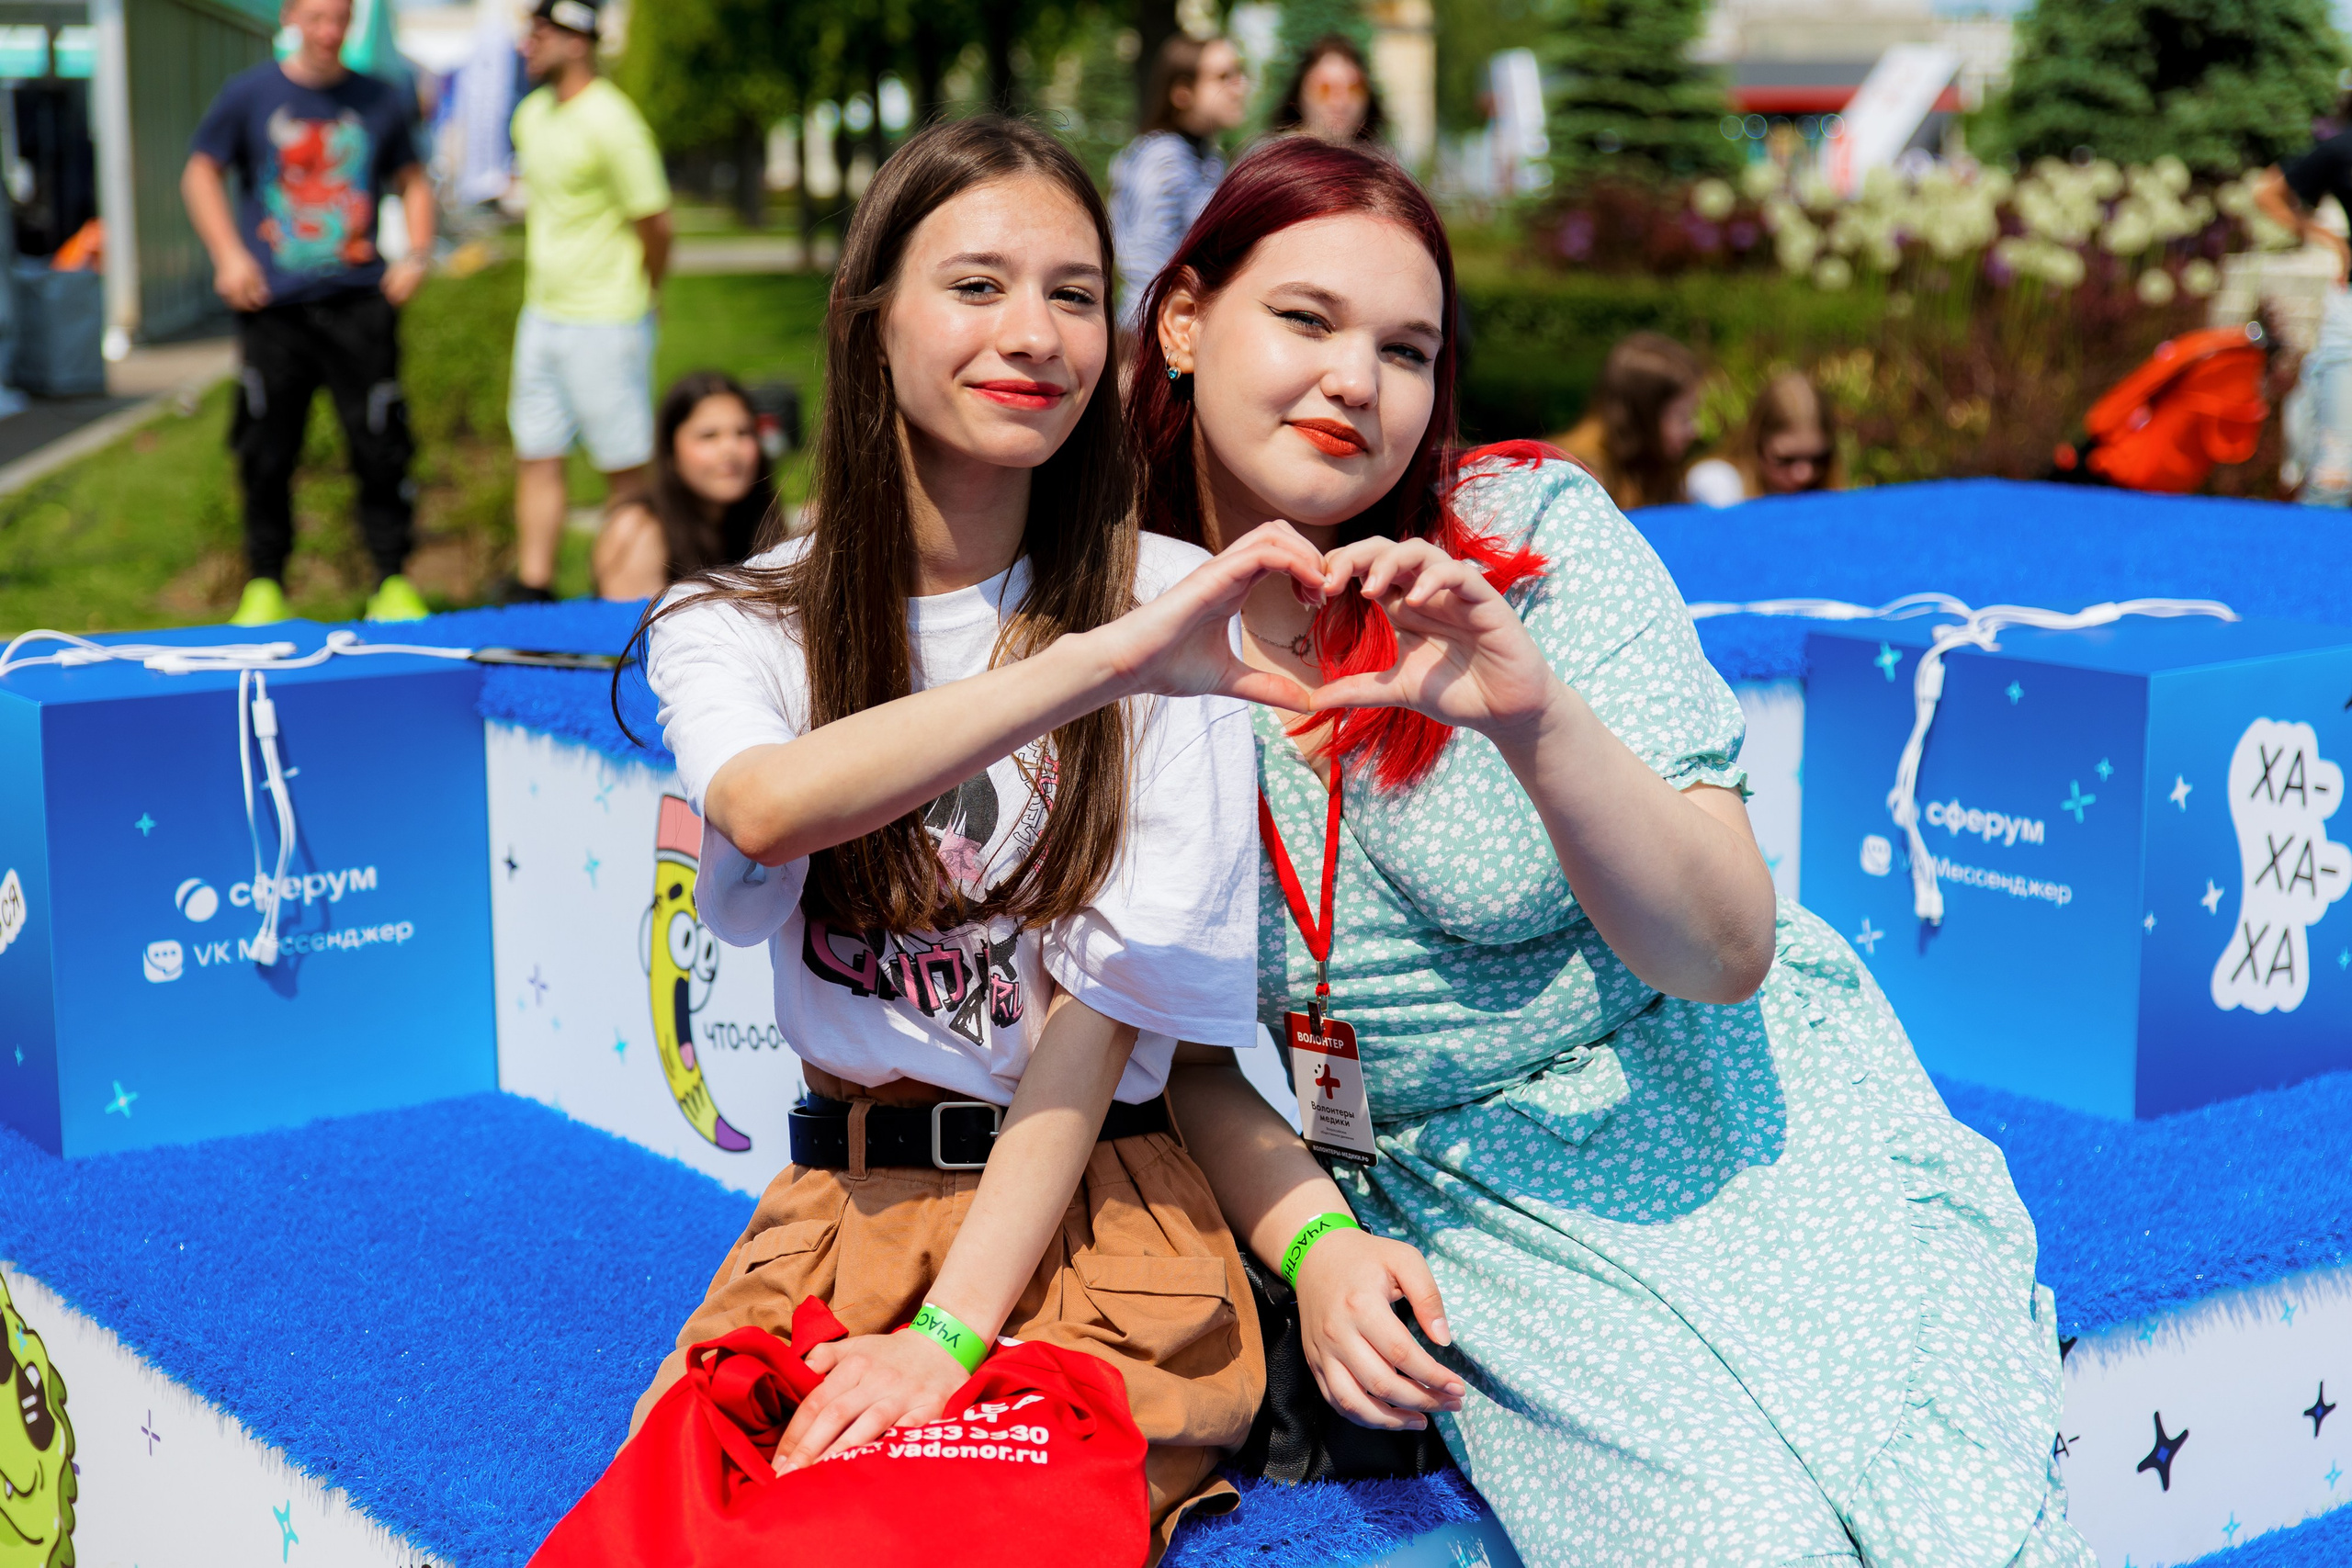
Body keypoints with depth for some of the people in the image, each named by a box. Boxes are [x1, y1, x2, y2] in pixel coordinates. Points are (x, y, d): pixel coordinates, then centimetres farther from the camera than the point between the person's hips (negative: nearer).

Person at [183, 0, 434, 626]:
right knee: (266, 452, 4)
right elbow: (201, 173, 12)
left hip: (359, 299, 1)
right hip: (273, 303, 0)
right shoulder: (249, 95, 4)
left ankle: (393, 582, 9)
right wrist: (229, 255, 1)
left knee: (380, 445, -2)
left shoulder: (381, 102, 8)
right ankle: (264, 585, 16)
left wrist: (416, 253, 5)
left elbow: (412, 181, 20)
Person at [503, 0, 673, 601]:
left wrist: (636, 299, -1)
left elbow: (655, 223, -15)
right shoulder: (532, 113, 10)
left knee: (626, 470, 1)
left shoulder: (608, 120, -17)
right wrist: (540, 290, 19)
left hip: (604, 323, -9)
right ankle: (532, 591, 15)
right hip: (541, 318, 9)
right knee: (536, 456, 9)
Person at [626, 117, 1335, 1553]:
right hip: (839, 1206, 2)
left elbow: (1103, 1000, -7)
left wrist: (949, 1332, -16)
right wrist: (1100, 663, -32)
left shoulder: (1172, 604, -2)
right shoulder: (731, 624, 4)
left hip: (1090, 1219, -1)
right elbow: (767, 807, -21)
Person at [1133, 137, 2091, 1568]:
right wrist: (1312, 1240, -11)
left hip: (1729, 1115, 0)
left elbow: (1725, 954, -15)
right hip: (1466, 1189, 1)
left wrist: (1537, 717, -30)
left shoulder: (1536, 529, -9)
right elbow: (1179, 1047, 7)